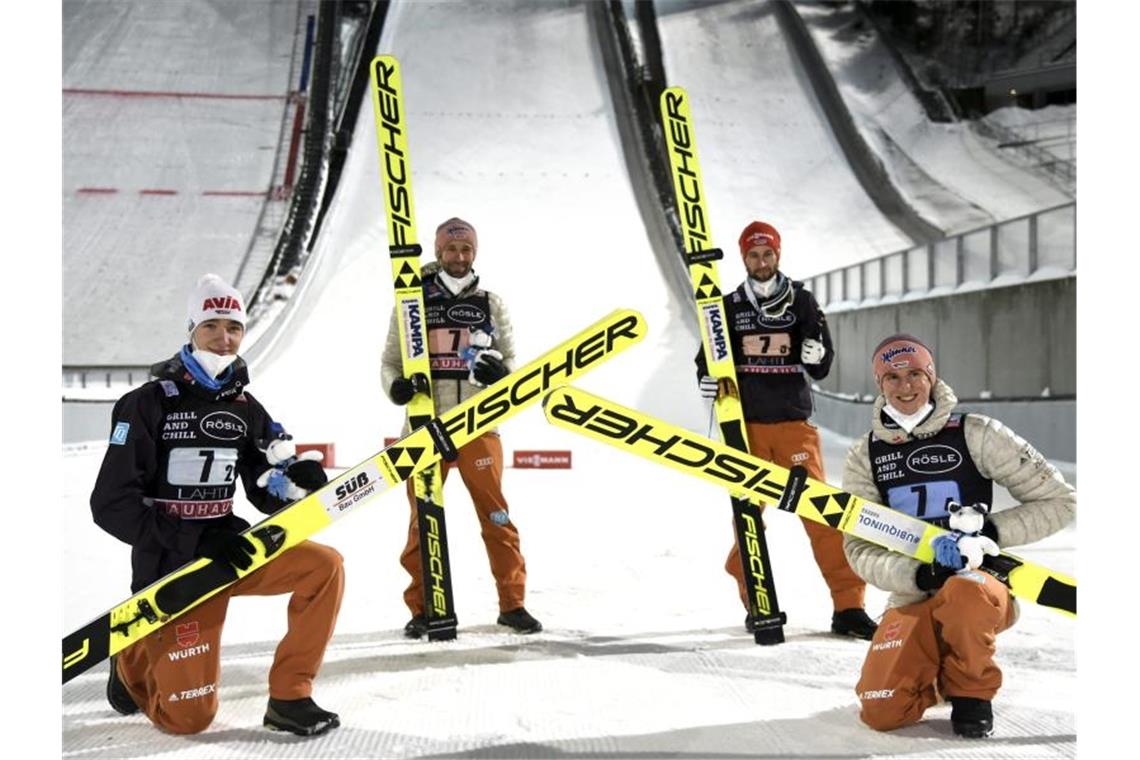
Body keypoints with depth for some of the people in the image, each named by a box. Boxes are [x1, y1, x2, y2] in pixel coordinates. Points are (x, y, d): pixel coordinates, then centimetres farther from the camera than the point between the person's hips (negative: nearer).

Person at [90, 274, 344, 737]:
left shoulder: (247, 410, 5)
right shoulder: (149, 403, -10)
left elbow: (267, 494, 6)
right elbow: (111, 505, -14)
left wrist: (296, 480, -19)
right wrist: (196, 542, -23)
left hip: (231, 549, 5)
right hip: (171, 567, -5)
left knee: (324, 567, -18)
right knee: (189, 717, -6)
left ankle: (289, 698, -7)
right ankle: (135, 658, 27)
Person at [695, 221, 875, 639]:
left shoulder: (802, 301, 6)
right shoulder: (729, 307, 8)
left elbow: (822, 368, 4)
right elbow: (709, 356, 14)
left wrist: (816, 356, -20)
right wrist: (706, 377, -8)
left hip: (794, 423, -1)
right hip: (745, 423, 1)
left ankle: (848, 604, -3)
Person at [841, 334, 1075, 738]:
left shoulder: (975, 434, -6)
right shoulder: (865, 455, 2)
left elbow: (1059, 501, -3)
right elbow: (859, 548, -3)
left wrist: (992, 530, -17)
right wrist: (920, 574, -21)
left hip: (983, 586, -2)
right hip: (913, 597, 3)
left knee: (962, 592, -39)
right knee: (881, 712, -16)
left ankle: (972, 692, -8)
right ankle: (934, 669, 19)